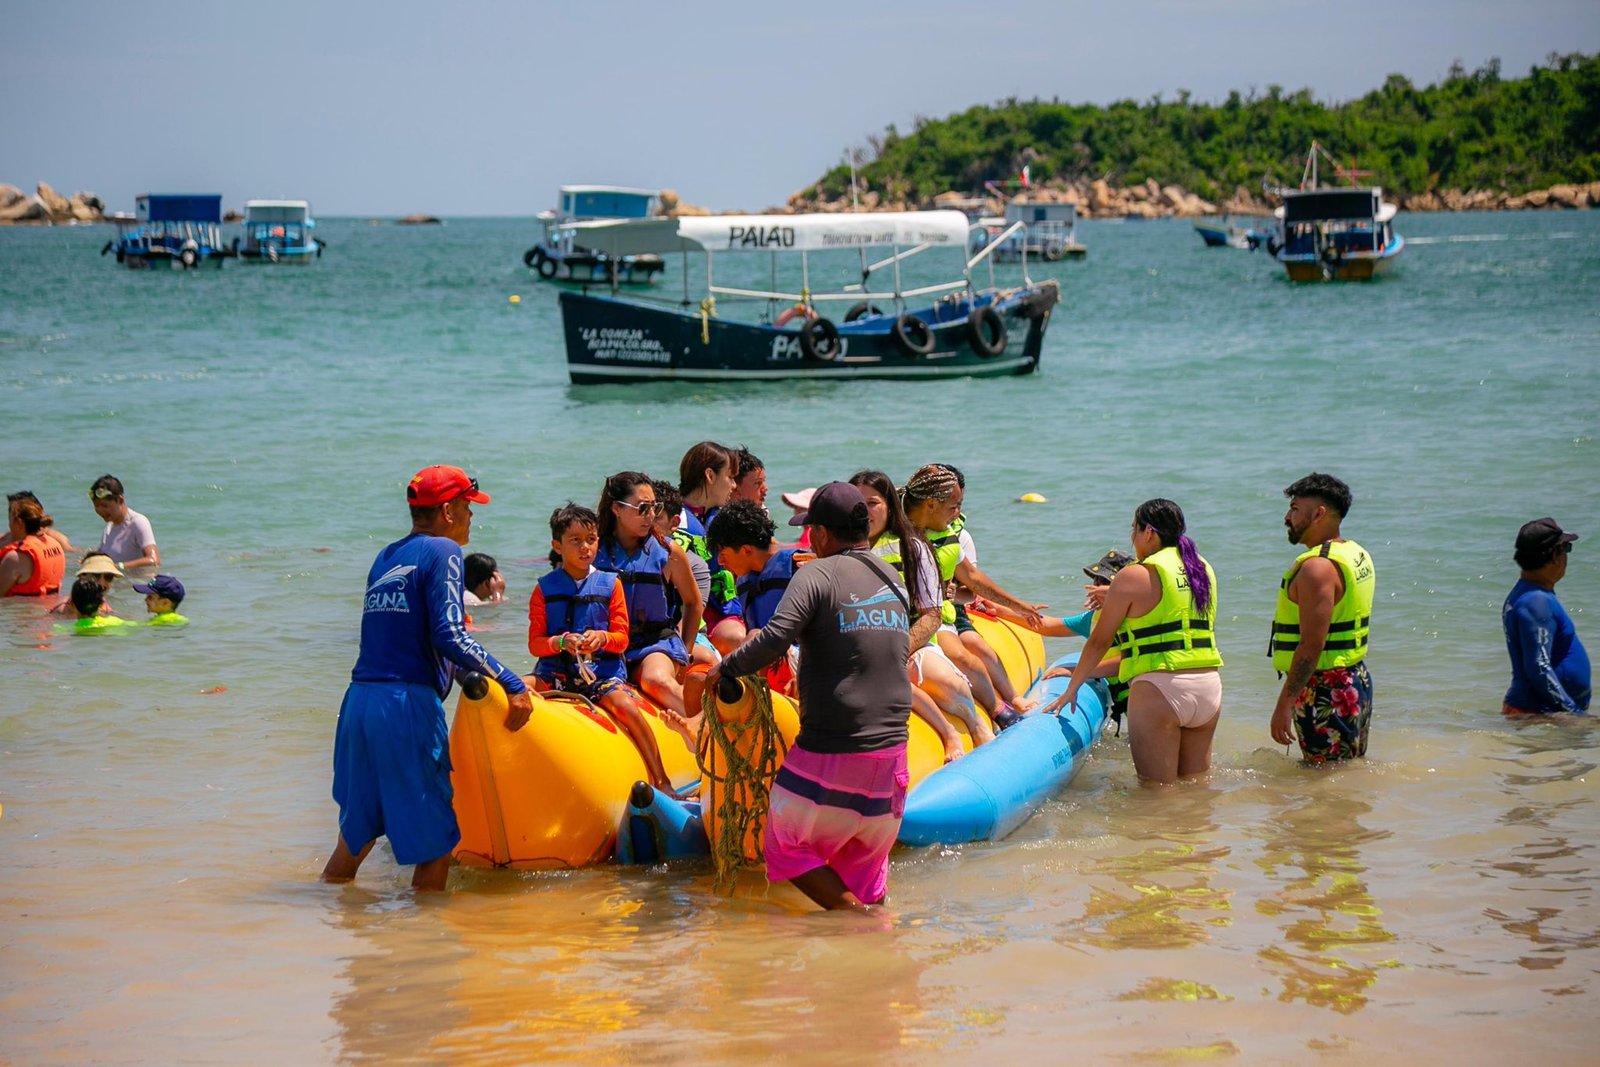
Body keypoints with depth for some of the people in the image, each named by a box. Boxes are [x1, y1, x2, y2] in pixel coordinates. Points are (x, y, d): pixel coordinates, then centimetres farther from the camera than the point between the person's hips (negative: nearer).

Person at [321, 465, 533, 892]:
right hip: (408, 704, -8)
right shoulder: (442, 551, -4)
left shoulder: (385, 559, 19)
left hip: (358, 701, 8)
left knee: (356, 833, 17)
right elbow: (448, 637, -15)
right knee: (435, 840, 1)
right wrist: (512, 684, -14)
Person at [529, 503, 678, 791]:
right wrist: (561, 642, -18)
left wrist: (602, 638, -18)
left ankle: (661, 781, -21)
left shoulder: (609, 584, 7)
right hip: (556, 670, 1)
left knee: (625, 705, -30)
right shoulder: (545, 589, 7)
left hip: (602, 670, -1)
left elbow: (622, 638, 5)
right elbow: (535, 643, 3)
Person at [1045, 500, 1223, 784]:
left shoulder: (1134, 577, -5)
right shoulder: (1205, 571, 15)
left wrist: (1071, 689, 14)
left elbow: (1098, 642, 0)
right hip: (1209, 686, 6)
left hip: (1160, 687, -6)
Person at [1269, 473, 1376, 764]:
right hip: (1357, 681, 10)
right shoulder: (1357, 555, 13)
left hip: (1325, 690, -10)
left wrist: (1284, 703, -25)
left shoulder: (1318, 567, -19)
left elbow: (1312, 645, -25)